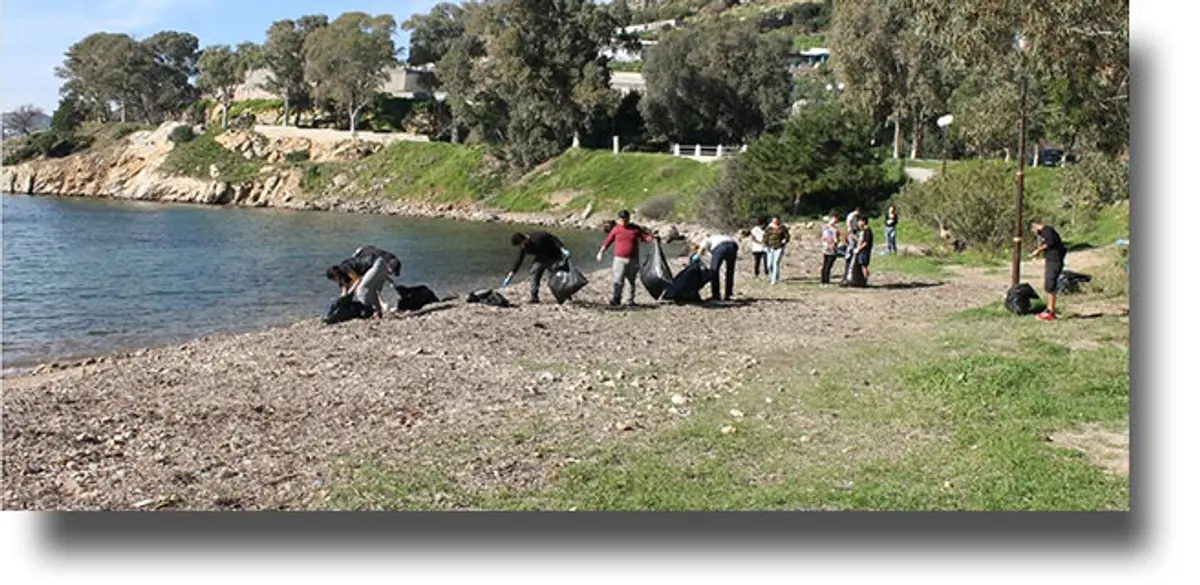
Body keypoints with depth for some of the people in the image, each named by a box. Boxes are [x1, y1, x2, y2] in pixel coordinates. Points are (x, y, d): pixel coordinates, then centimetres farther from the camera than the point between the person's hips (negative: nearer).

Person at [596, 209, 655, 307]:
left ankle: (631, 300, 20)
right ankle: (616, 299, -12)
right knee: (618, 280, -13)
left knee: (632, 281, 9)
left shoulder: (636, 229, 3)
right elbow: (608, 241, 11)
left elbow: (646, 237, 5)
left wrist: (652, 238, -17)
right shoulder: (616, 229, 3)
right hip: (619, 259, -1)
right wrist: (601, 252, 12)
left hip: (633, 259, 1)